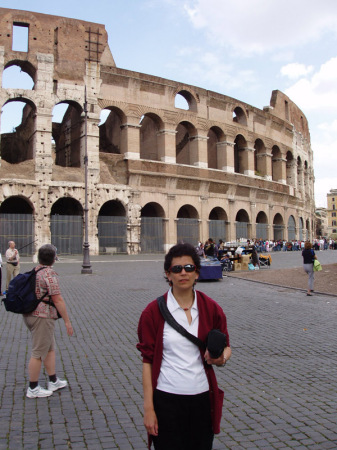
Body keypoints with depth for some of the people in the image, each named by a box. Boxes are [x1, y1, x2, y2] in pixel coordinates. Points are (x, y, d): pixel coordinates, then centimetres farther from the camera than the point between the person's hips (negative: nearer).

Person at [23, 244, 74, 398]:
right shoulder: (49, 274, -18)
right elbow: (58, 300, -19)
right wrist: (67, 321, -14)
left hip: (30, 315, 9)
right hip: (42, 317, -9)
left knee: (50, 348, 18)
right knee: (38, 353, 2)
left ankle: (53, 381, 27)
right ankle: (33, 389, 13)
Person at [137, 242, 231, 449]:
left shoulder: (211, 308, 0)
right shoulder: (154, 311, -6)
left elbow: (226, 346, 11)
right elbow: (148, 360, -4)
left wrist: (222, 358, -13)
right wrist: (148, 408, -6)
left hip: (202, 398, 2)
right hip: (166, 399, -2)